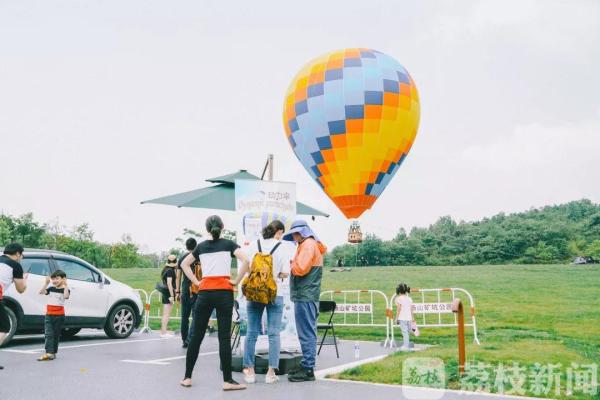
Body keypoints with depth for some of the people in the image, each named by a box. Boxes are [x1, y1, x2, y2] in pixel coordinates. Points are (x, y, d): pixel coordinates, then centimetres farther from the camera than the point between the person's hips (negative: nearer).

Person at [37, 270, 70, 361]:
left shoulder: (65, 289, -3)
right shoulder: (51, 288, 9)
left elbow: (66, 296, -24)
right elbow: (41, 292, -4)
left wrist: (65, 285, -28)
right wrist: (46, 283, -10)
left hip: (59, 316, -3)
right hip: (49, 315, 3)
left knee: (56, 335, 7)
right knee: (48, 334, -10)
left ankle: (53, 352, 17)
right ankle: (49, 353, -19)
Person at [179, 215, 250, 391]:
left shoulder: (201, 246, 11)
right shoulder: (228, 244, 1)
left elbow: (184, 264, 18)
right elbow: (245, 261, -14)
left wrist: (196, 282, 11)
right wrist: (236, 281, -6)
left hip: (204, 292, 3)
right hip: (224, 292, -3)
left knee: (196, 335, 9)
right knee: (224, 337, -3)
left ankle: (187, 377, 15)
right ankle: (227, 381, -2)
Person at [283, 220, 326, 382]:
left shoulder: (308, 245, -10)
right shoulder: (313, 245, 20)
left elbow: (300, 269, -20)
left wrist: (290, 263, -3)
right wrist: (293, 264, 5)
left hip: (304, 296, -10)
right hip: (308, 295, 10)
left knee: (306, 333, -8)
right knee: (308, 333, 13)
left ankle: (308, 369, -5)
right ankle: (306, 366, 20)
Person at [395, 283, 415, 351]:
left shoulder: (399, 299, -6)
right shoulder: (409, 299, 11)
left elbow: (399, 309, -10)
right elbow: (411, 310, 11)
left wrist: (396, 318, -4)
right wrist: (413, 318, 18)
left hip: (402, 318, -5)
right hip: (409, 318, 5)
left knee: (404, 332, -4)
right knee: (407, 332, 16)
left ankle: (406, 346, -4)